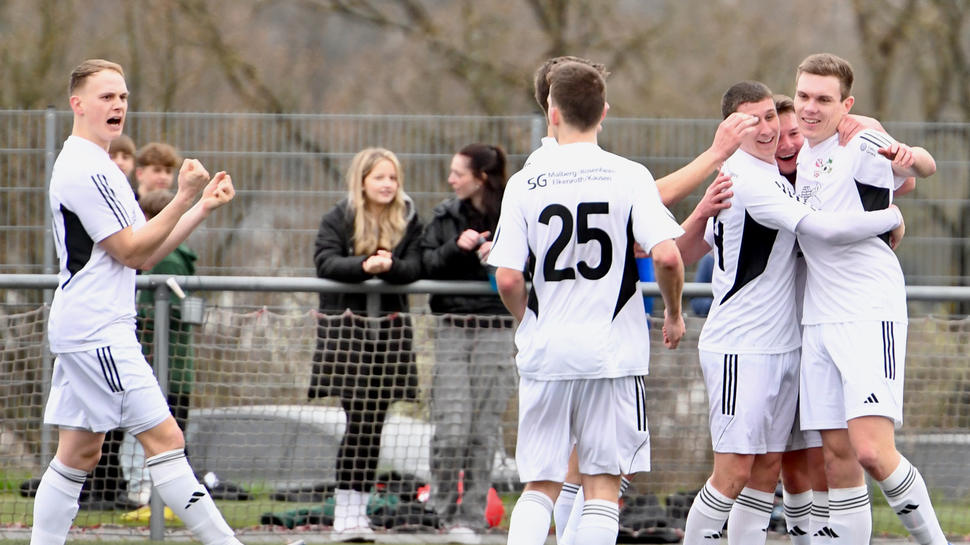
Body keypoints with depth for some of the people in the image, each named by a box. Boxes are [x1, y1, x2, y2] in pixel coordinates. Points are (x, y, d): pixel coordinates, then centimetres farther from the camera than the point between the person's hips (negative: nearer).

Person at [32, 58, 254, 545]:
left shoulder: (92, 166, 20)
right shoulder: (86, 170, -14)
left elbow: (146, 253, 19)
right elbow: (133, 253, -13)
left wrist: (203, 207, 11)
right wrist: (185, 199, -15)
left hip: (82, 332, 11)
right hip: (96, 330, -11)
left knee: (79, 451, 9)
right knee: (164, 437, -11)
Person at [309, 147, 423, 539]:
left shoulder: (408, 220, 9)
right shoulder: (338, 220, 3)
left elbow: (415, 267, -2)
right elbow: (326, 262, -12)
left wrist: (390, 266, -23)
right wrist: (364, 266, -28)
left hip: (390, 326, 3)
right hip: (345, 325, -3)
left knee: (373, 423, 0)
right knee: (358, 420, -11)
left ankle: (358, 508, 4)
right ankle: (345, 511, -8)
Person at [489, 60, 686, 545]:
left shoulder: (525, 183, -1)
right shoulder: (630, 177, -4)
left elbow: (507, 279, -5)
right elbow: (666, 256, -14)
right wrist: (673, 314, 5)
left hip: (545, 356, 1)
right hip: (612, 350, -1)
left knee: (540, 487, 10)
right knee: (602, 486, 4)